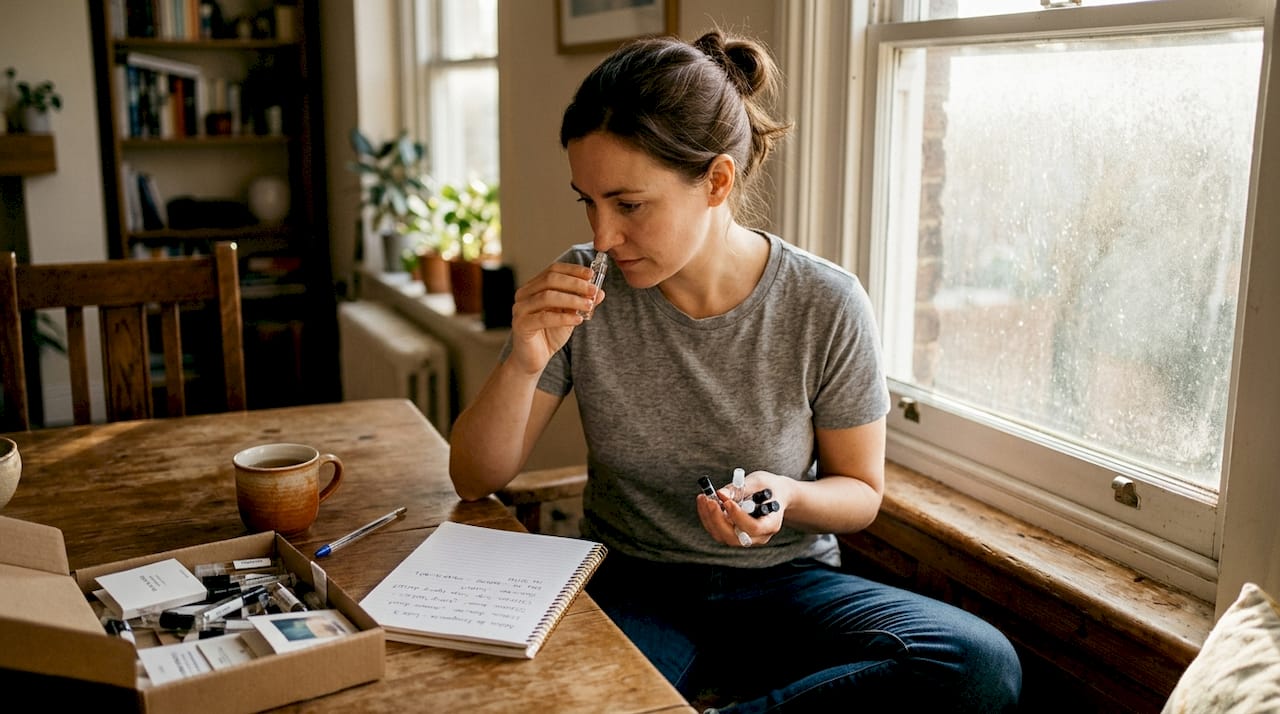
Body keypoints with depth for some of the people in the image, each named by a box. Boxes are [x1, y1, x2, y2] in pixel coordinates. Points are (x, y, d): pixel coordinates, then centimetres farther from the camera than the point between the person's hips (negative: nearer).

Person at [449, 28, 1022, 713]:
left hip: (784, 581, 2)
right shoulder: (580, 293, -8)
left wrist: (788, 497, -21)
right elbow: (475, 478, -2)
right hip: (628, 587, -1)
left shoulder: (826, 306, -11)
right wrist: (525, 362, -21)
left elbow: (861, 490, 2)